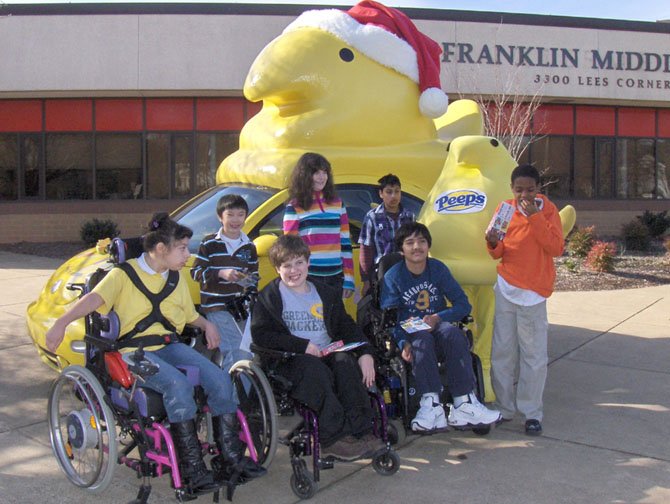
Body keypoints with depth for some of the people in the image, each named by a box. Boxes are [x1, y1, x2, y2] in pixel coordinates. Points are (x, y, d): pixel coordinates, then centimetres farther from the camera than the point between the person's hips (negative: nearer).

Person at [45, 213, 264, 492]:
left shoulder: (175, 279, 17)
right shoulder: (124, 273, -3)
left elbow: (190, 315, 28)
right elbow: (95, 299, -19)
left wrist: (207, 324, 5)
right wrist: (61, 323, -36)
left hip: (169, 346, 6)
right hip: (134, 351, -6)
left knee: (219, 379, -17)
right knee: (178, 384, -34)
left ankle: (230, 457, -6)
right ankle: (192, 466, -24)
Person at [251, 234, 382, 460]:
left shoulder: (326, 293, 20)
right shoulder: (269, 297, 7)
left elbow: (347, 327, 14)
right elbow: (260, 335, -6)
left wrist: (365, 352, -5)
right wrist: (302, 346, -15)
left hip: (326, 355, 4)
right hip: (290, 361, -3)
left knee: (346, 362, -29)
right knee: (315, 369, -35)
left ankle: (361, 431, -30)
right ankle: (334, 437, -35)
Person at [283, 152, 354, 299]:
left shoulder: (337, 203, 10)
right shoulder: (294, 207, -2)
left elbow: (345, 242, 11)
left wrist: (349, 279, 5)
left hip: (335, 279, 4)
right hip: (307, 279, -4)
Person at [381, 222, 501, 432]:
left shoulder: (438, 269, 4)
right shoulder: (393, 277, -2)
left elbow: (463, 304, 0)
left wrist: (438, 318, -17)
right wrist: (403, 344, -28)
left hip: (439, 328, 2)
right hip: (410, 334, -1)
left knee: (451, 332, -33)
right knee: (422, 339, -36)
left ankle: (464, 403, -38)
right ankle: (431, 403, -48)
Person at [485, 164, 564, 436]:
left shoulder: (547, 210, 1)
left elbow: (556, 248, -12)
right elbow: (498, 254, 9)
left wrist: (534, 218, -16)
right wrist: (493, 244, -14)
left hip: (532, 290, -3)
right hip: (505, 287, 3)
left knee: (533, 354, -1)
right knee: (502, 351, 5)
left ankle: (532, 413, 9)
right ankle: (505, 408, 17)